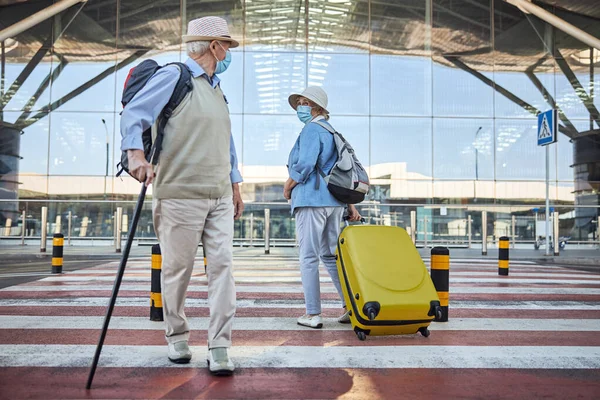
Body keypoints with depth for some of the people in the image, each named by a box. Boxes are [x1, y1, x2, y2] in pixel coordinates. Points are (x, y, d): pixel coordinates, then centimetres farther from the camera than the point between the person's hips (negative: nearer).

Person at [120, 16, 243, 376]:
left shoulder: (217, 90, 21)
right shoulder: (174, 77, -2)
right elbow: (134, 113, -9)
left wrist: (235, 185, 22)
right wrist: (136, 153, -25)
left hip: (220, 197, 7)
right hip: (181, 195, -6)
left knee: (222, 265, -4)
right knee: (178, 269, 3)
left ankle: (219, 348, -1)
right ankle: (177, 337, 23)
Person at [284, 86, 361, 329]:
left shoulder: (312, 129, -6)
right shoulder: (332, 132, 21)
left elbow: (304, 165, -18)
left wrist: (287, 188, -3)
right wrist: (350, 205, 19)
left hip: (311, 199, -9)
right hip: (334, 200, 9)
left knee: (309, 258, -4)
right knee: (331, 255, 13)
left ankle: (313, 315, -2)